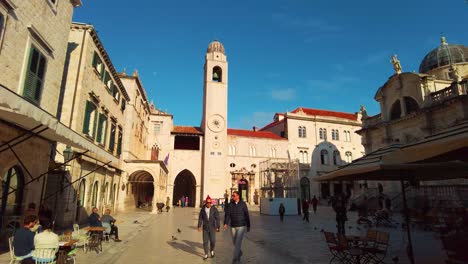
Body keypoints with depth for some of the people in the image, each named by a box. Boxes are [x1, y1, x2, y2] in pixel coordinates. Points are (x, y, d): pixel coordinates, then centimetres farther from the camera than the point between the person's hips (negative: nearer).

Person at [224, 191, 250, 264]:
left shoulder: (243, 204, -8)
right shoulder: (230, 204, -1)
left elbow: (246, 215, -3)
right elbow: (227, 214, -9)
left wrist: (248, 226, 1)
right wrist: (225, 223, -25)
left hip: (241, 226, -4)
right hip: (233, 226, 4)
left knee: (238, 243, -11)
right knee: (234, 243, 15)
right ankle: (239, 253, 44)